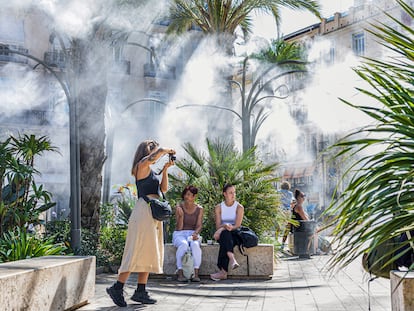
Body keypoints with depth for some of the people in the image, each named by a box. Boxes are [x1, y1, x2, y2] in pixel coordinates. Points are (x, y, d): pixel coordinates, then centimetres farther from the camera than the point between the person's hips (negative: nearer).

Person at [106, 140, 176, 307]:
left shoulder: (149, 170, 22)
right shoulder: (142, 165, -5)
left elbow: (163, 188, 22)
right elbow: (160, 151, -18)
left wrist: (165, 169, 18)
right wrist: (168, 150, 3)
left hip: (153, 212, 10)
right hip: (144, 211, -10)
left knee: (149, 252, 8)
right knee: (138, 251, -13)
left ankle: (141, 291, 10)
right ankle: (117, 288, -12)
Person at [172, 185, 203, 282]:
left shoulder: (199, 209, 3)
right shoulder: (179, 208, -3)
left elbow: (199, 225, -1)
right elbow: (179, 228, -9)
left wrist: (195, 233, -23)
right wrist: (181, 216, -26)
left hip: (193, 234, 1)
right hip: (180, 234, -1)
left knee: (195, 245, -34)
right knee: (183, 244, -36)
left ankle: (196, 273, -33)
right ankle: (180, 273, -32)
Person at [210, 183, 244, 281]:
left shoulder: (239, 207, 2)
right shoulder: (218, 207, 8)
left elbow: (237, 225, -10)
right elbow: (218, 226, 0)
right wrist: (225, 226, -24)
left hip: (235, 235, -2)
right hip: (222, 235, 2)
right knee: (225, 234, -36)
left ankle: (223, 271, -46)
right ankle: (232, 258, -56)